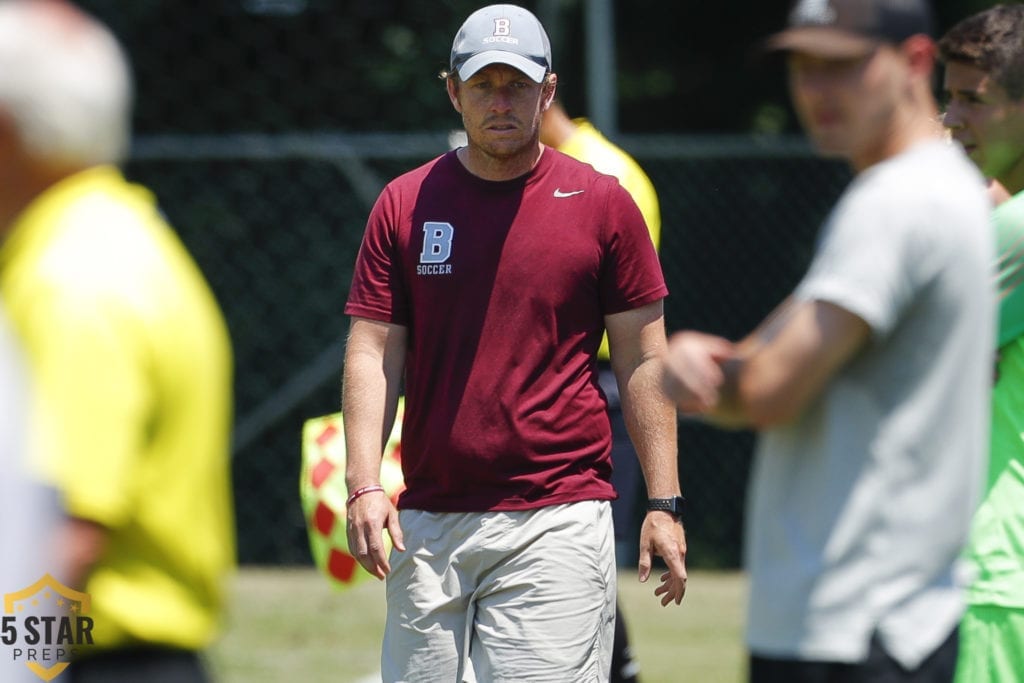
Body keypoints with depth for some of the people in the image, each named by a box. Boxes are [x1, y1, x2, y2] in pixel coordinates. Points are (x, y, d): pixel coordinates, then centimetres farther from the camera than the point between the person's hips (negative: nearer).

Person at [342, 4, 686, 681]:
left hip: (558, 521, -3)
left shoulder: (602, 203, 4)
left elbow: (643, 359, 5)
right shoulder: (405, 205, 8)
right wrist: (364, 485, -6)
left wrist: (664, 502, -1)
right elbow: (373, 352, 6)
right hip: (427, 521, 3)